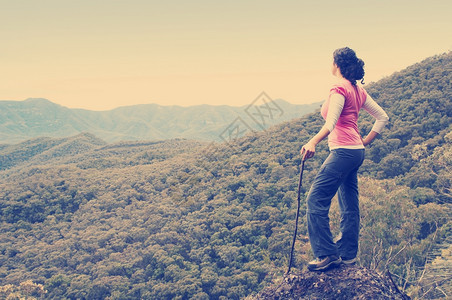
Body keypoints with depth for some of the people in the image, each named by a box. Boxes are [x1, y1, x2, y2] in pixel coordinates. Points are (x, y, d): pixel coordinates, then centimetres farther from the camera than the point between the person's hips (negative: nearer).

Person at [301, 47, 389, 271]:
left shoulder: (339, 89, -11)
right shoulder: (358, 90, 15)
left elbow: (331, 122, -25)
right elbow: (382, 117, 17)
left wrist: (313, 142, -36)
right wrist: (365, 142, 17)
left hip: (343, 152, -10)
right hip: (357, 152, 10)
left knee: (316, 200, -7)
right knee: (349, 205, 13)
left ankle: (327, 254, -6)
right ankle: (347, 253, 19)